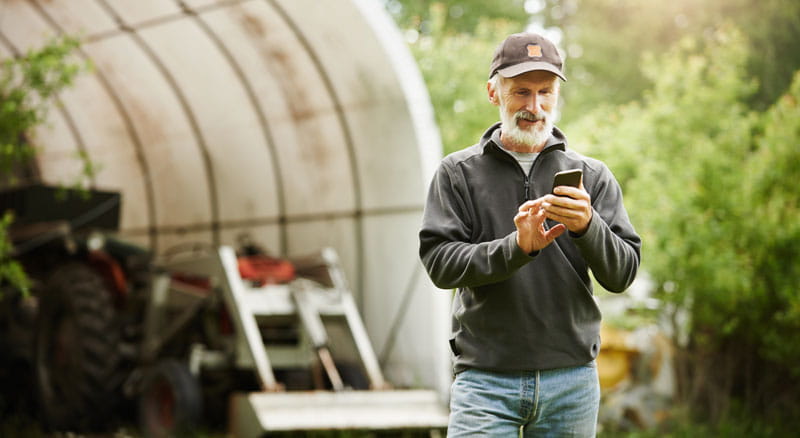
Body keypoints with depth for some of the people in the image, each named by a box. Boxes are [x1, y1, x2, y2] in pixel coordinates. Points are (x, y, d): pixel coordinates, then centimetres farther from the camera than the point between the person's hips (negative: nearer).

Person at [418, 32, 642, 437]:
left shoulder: (592, 176, 8)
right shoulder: (458, 172, 5)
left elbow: (622, 274, 0)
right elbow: (440, 262, -6)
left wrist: (588, 226, -19)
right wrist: (516, 248, -20)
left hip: (571, 377, 2)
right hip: (485, 378, -1)